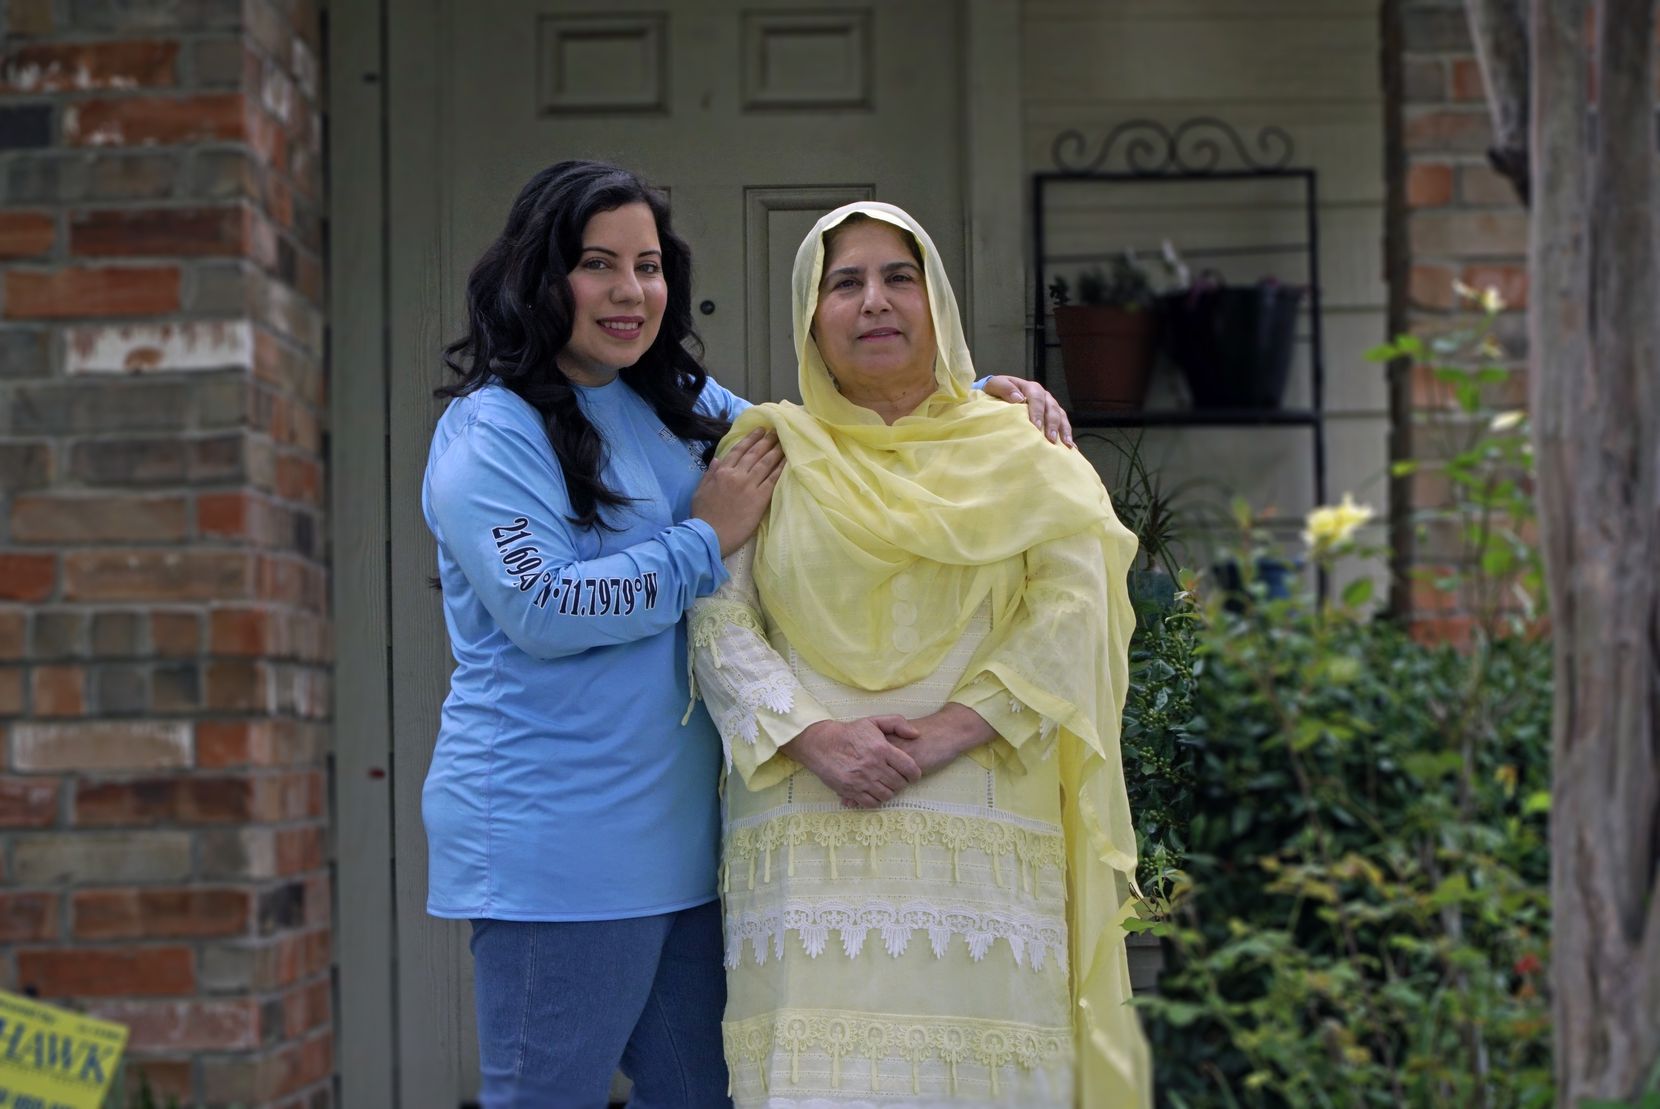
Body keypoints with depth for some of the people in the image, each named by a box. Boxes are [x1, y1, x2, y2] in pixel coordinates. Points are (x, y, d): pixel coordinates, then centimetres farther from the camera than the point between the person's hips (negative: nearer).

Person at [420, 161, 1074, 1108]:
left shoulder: (681, 406, 14)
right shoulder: (493, 429, -9)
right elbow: (540, 610, -19)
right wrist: (705, 541, -13)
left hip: (676, 840, 8)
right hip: (553, 847, -8)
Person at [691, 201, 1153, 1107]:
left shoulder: (1015, 456, 13)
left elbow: (1071, 611, 1)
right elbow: (717, 619, 4)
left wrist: (954, 726, -13)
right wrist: (810, 734, -13)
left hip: (981, 838, 0)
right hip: (814, 840, 0)